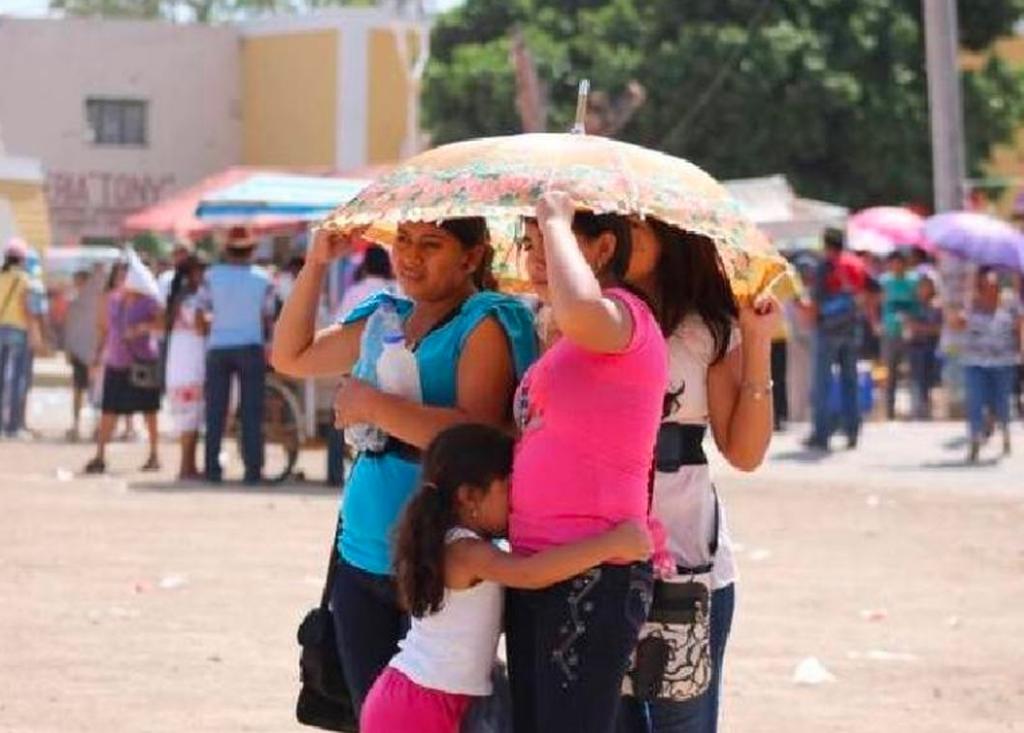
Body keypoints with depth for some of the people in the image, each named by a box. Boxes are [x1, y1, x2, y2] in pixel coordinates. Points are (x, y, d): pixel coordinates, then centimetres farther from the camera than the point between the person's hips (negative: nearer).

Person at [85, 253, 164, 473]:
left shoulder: (148, 302, -7)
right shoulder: (113, 300, 8)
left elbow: (163, 322, -16)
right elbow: (104, 327, 17)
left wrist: (143, 327, -28)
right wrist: (99, 353, 13)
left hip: (142, 362, -4)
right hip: (115, 362, 4)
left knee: (149, 410, 6)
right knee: (108, 410, -2)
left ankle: (154, 455, 17)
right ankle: (100, 456, 0)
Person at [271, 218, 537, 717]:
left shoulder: (486, 323, -9)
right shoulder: (384, 318, 14)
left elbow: (477, 432, -22)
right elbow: (290, 357, 23)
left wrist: (374, 405, -17)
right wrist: (316, 263, 13)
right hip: (362, 558, 7)